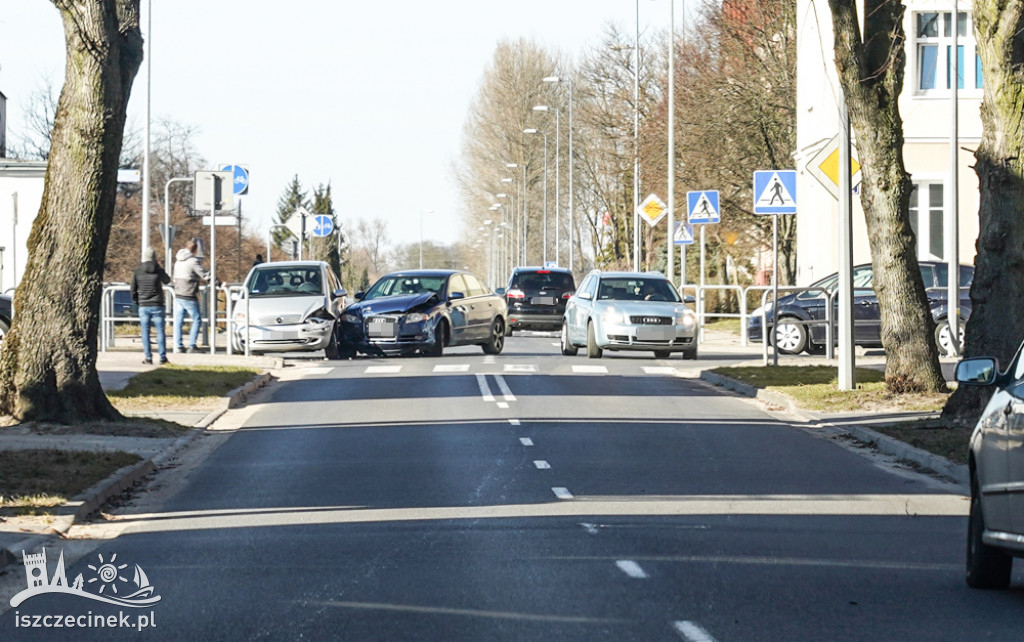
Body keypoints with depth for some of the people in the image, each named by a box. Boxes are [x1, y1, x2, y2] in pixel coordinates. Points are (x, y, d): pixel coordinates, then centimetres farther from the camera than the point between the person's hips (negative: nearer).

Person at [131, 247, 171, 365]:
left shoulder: (137, 272, -2)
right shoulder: (159, 271, -6)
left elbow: (133, 291, 1)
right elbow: (167, 281, 15)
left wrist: (137, 302, 17)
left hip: (143, 306, 1)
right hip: (157, 306, -1)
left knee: (145, 332, 5)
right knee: (160, 331, 4)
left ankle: (148, 357, 3)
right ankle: (162, 357, 3)